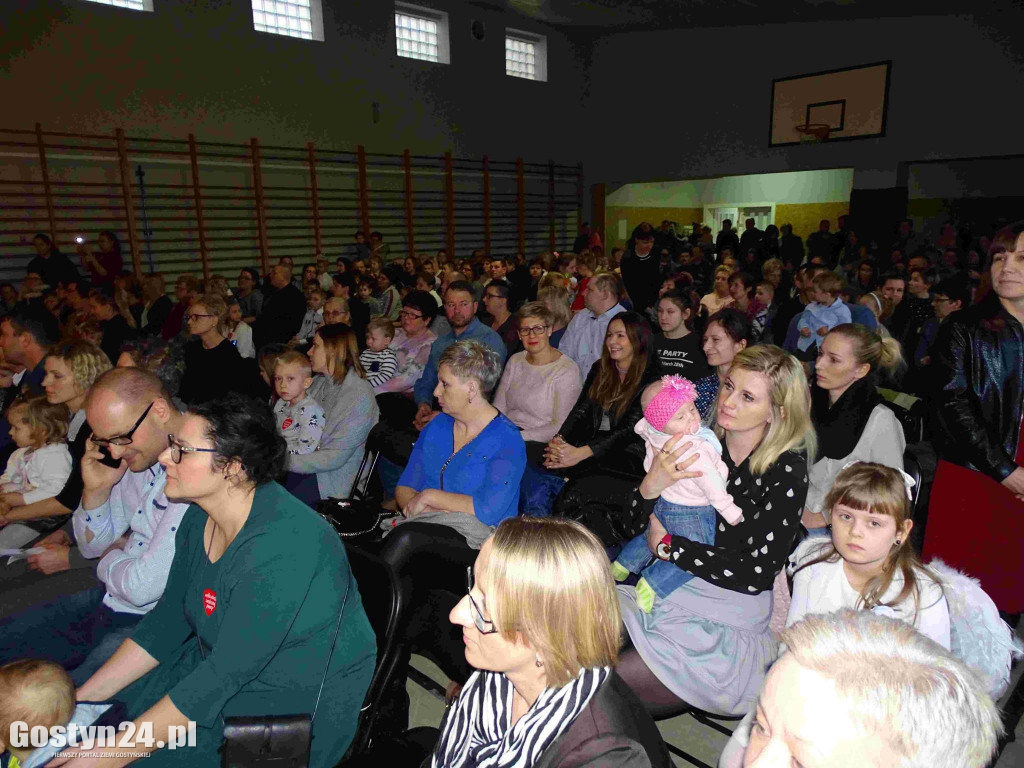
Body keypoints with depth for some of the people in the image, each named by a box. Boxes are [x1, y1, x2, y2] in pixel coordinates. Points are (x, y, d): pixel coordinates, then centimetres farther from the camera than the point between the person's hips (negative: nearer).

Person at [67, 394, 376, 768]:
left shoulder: (280, 544, -32)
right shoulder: (200, 518, -2)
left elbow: (227, 672, -29)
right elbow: (166, 622, 5)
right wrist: (80, 699, 1)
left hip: (301, 700, -7)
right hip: (220, 668, 8)